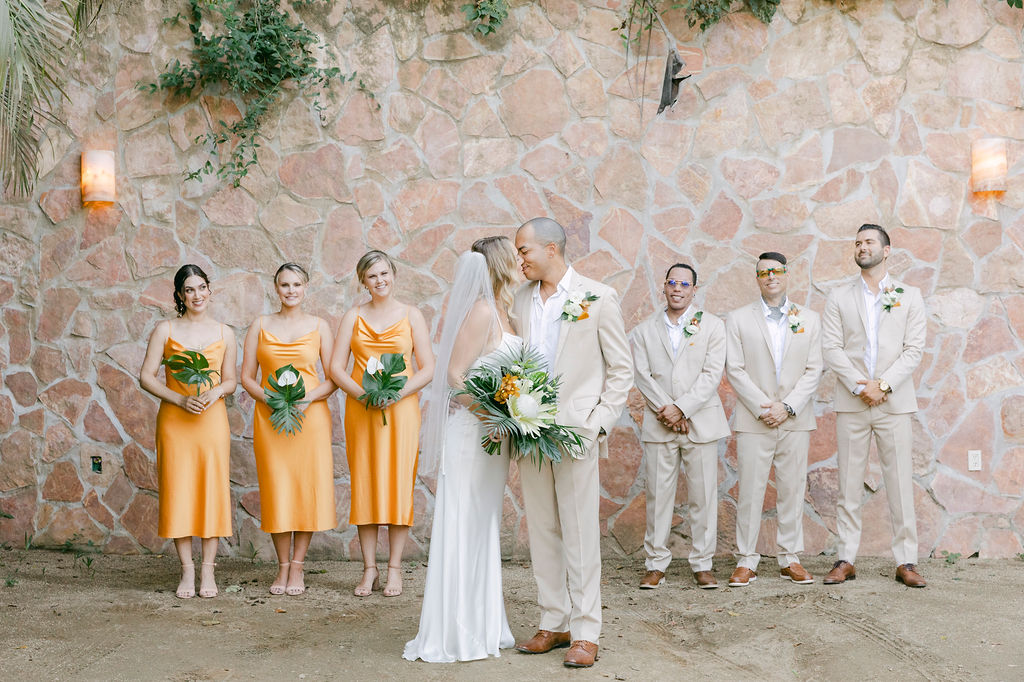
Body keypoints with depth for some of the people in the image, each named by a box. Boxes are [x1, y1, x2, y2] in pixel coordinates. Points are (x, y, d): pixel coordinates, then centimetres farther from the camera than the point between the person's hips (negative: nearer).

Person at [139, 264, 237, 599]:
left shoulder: (224, 333, 9)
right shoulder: (165, 330, 4)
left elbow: (230, 381, 12)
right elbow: (146, 376, 0)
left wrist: (215, 392, -10)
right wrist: (180, 399, -13)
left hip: (212, 418, 1)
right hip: (174, 419, -1)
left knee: (212, 488, -1)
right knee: (178, 490, -1)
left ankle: (208, 570, 9)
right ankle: (187, 570, 9)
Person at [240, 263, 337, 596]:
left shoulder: (318, 326, 6)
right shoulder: (261, 325, 8)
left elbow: (334, 378, 4)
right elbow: (246, 377, 7)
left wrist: (307, 399, -13)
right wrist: (270, 400, -10)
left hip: (311, 416, 0)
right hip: (270, 418, 1)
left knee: (307, 488, -2)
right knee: (276, 489, 0)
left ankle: (297, 567, 8)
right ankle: (283, 567, 12)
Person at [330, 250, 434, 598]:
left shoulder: (411, 316, 5)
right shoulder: (353, 317, 9)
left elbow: (427, 368, 1)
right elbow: (336, 367, 4)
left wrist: (397, 393, -14)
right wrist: (362, 393, -13)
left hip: (401, 409, -1)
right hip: (360, 410, 1)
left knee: (399, 483, -3)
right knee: (364, 484, 0)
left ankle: (394, 568, 5)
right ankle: (369, 569, 7)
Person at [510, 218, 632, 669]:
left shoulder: (597, 297, -3)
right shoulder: (521, 300, 11)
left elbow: (621, 369, -1)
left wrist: (599, 424, -9)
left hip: (577, 432, -5)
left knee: (580, 534, -2)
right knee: (542, 533, 9)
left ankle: (585, 633, 4)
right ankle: (554, 624, 19)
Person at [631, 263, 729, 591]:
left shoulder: (712, 326, 6)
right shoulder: (644, 330, 10)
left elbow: (713, 374, -3)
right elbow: (643, 376, 2)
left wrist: (681, 408, -12)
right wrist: (666, 412, -11)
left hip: (701, 422, -1)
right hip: (658, 424, 1)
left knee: (703, 495, 2)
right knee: (658, 494, 2)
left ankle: (702, 564, 11)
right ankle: (656, 564, 10)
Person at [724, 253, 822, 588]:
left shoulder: (809, 319, 10)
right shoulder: (738, 319, 5)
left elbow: (813, 370, 3)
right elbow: (734, 369, -2)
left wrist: (788, 406, -9)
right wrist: (761, 408, -11)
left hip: (795, 420, 2)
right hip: (753, 421, -2)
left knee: (793, 489, 5)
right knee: (750, 491, -1)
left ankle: (790, 559, 15)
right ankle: (746, 561, 6)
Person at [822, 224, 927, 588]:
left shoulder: (909, 296, 9)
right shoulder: (839, 297, 10)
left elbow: (914, 349, 0)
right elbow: (831, 348, 1)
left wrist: (883, 385, -11)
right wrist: (859, 386, -11)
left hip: (894, 402, -1)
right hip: (851, 403, 1)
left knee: (900, 482, -1)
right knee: (849, 483, 2)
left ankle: (906, 561, 6)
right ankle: (846, 560, 7)